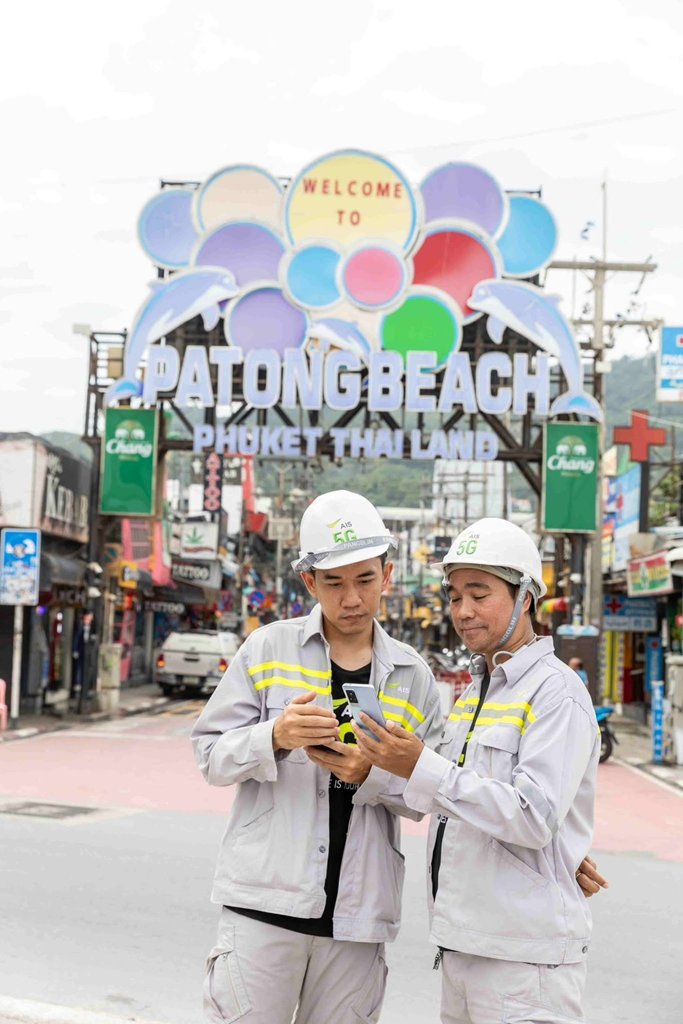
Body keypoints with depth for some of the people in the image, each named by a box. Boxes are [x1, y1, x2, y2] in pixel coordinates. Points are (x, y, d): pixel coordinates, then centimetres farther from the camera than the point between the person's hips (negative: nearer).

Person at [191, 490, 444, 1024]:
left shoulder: (413, 675, 9)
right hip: (265, 901, -2)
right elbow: (211, 754, 1)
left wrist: (372, 774, -12)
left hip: (359, 915, 2)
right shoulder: (268, 648, 3)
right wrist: (275, 738, -18)